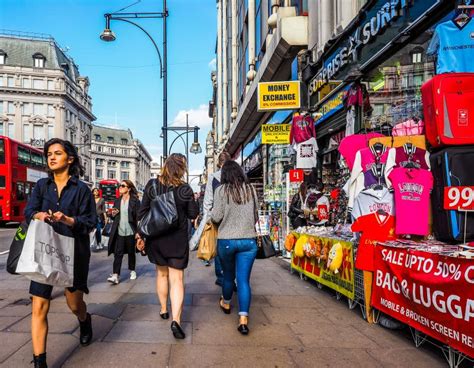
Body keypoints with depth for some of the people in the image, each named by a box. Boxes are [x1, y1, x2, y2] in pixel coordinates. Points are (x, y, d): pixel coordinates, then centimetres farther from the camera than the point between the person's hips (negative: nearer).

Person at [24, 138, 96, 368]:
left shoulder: (81, 188, -2)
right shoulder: (42, 185, 8)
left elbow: (90, 222, -5)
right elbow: (28, 212, -1)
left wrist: (68, 220, -22)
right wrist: (39, 215, -23)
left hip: (74, 252, -2)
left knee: (74, 304, 11)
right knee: (39, 307, -4)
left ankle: (85, 321, 46)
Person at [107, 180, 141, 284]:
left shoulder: (135, 201, -5)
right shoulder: (117, 201, 11)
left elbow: (138, 216, -8)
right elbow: (113, 216, 20)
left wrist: (138, 231, -15)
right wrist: (112, 214, -4)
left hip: (131, 231, -3)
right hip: (119, 232, 3)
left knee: (131, 252, 12)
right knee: (118, 253, -4)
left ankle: (132, 271, 30)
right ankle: (115, 275, -6)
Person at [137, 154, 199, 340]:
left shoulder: (152, 185, -4)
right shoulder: (185, 189, -11)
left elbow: (142, 211, -1)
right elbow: (193, 214, -3)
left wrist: (140, 234, 6)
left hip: (156, 238, 3)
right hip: (177, 239, -3)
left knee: (161, 273, 22)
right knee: (177, 279, 1)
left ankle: (163, 310, 36)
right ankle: (176, 320, -11)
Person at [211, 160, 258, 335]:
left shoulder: (221, 190, -6)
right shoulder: (251, 189, 3)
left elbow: (216, 217, -8)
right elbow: (255, 215, 12)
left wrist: (212, 215, 14)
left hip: (226, 240, -1)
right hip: (248, 240, 1)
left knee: (228, 274, 19)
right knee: (244, 279, 2)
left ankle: (226, 303, 43)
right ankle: (243, 319, -4)